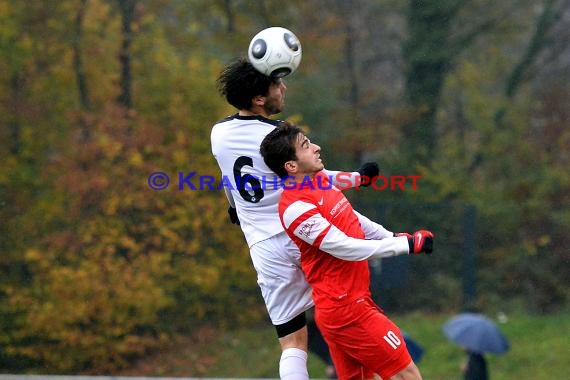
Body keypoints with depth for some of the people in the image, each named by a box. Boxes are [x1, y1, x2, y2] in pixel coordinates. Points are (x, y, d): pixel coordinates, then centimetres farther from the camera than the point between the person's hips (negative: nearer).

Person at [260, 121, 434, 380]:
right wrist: (406, 245, -17)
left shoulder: (319, 180, 8)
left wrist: (393, 237, 12)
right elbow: (347, 248, -22)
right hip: (346, 309, -9)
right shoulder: (296, 208, -21)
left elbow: (353, 220, 23)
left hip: (349, 303, 9)